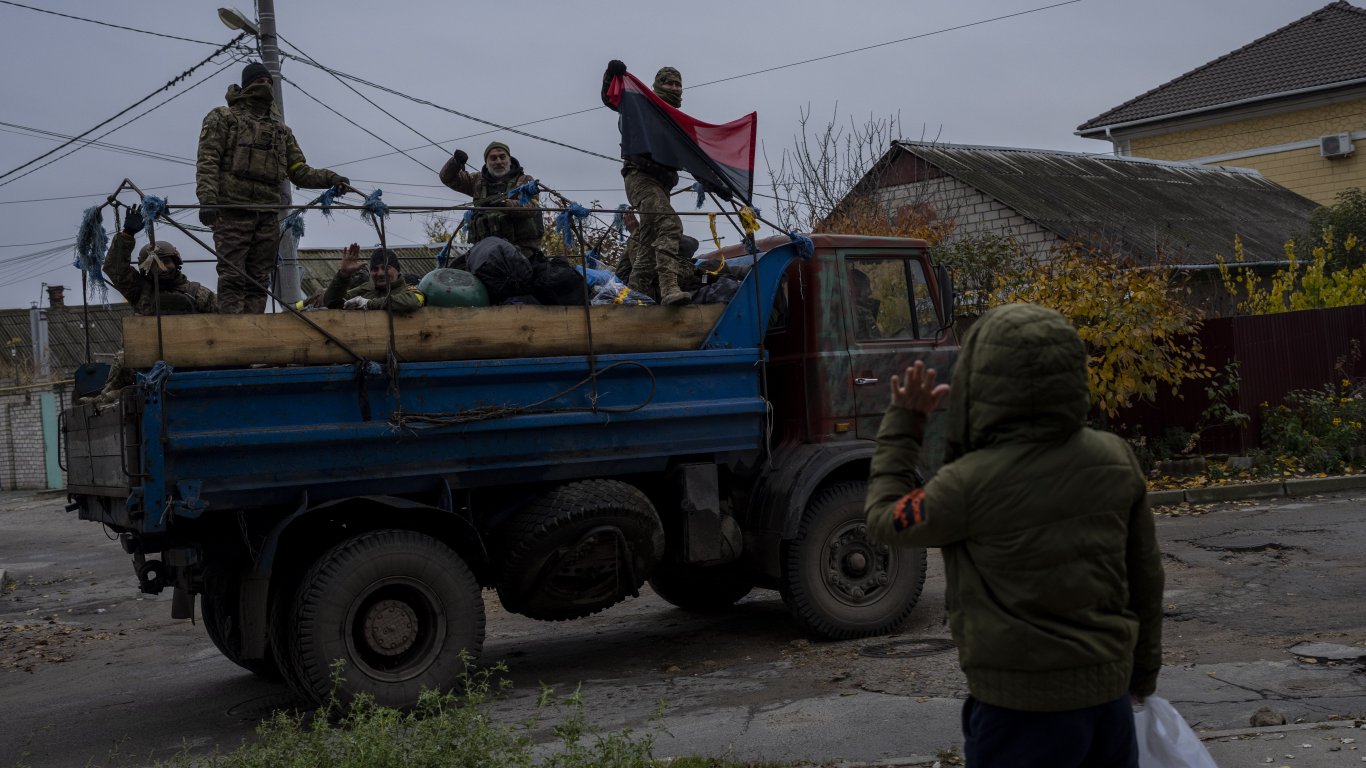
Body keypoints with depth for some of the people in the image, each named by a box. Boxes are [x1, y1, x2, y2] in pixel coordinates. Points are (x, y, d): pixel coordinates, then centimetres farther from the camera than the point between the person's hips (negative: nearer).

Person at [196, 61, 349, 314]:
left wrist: (329, 178, 1)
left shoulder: (281, 131, 23)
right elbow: (207, 162, -3)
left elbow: (299, 171, 19)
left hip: (267, 215, 5)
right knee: (233, 277, -10)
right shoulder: (223, 118, 8)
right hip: (232, 210, -5)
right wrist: (207, 200, -17)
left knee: (258, 281, 4)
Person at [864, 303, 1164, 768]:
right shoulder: (1116, 460, -3)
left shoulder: (973, 483, -19)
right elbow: (1144, 577, 7)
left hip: (1022, 709, -5)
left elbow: (884, 520, -1)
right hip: (1109, 694, 5)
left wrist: (903, 424, 6)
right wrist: (1142, 675, 20)